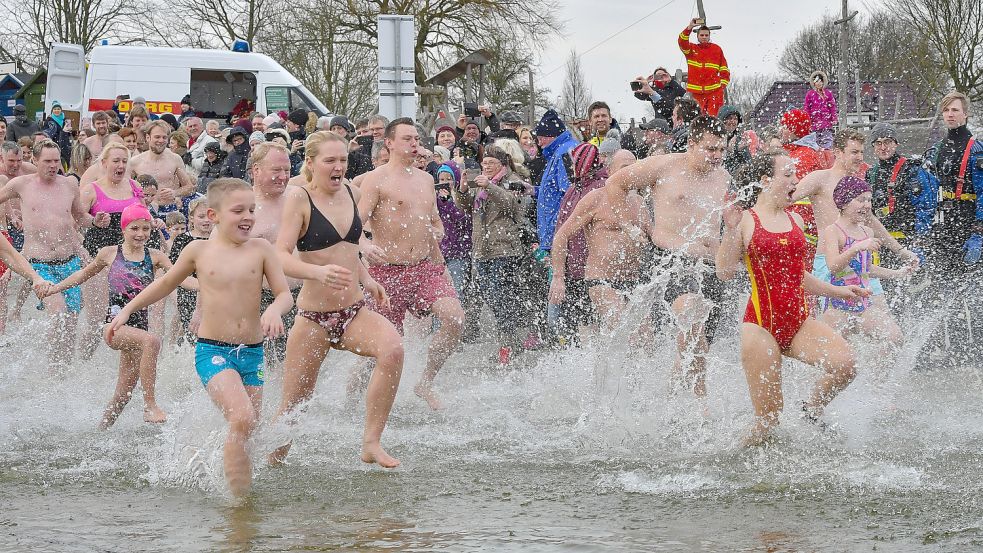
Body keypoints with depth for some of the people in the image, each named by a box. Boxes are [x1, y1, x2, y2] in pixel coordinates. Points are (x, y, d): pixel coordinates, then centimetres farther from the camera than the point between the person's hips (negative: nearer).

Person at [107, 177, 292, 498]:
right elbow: (166, 284, 17)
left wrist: (275, 310, -20)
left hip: (252, 353, 3)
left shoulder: (260, 249, 3)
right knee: (242, 419, -23)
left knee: (247, 431, 6)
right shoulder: (199, 251, 1)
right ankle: (238, 498, -17)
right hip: (212, 351, -3)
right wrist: (126, 311, 18)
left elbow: (284, 293, 4)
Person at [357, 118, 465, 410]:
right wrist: (365, 246, -37)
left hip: (425, 267, 5)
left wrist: (437, 234, 7)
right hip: (387, 271, -5)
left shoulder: (426, 179, 14)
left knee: (455, 318, -16)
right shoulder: (376, 180, -6)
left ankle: (425, 382, 0)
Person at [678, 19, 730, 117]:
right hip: (696, 91, 1)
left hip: (714, 91, -1)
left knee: (713, 116, -10)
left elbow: (724, 70, 13)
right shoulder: (691, 49, 9)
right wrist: (690, 27, -25)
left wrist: (723, 85, 3)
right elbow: (682, 42, -12)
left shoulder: (717, 49, 10)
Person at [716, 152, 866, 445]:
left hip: (799, 321, 5)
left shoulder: (795, 220, 14)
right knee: (769, 416, -7)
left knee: (845, 364, -18)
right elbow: (725, 272, -12)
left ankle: (812, 409, 10)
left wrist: (836, 291, 23)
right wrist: (731, 231, -21)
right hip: (761, 323, -5)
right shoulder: (745, 220, -4)